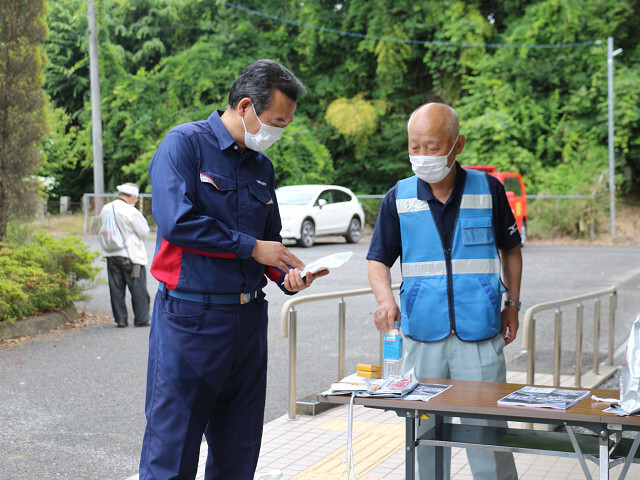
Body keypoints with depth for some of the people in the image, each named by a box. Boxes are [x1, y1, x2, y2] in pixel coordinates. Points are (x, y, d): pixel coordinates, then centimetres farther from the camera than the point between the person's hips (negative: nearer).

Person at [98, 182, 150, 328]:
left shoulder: (105, 209, 5)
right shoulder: (131, 212, -17)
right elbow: (144, 231, -11)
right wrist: (141, 218, 3)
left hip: (111, 255, 6)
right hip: (131, 255, -6)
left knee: (116, 289, 10)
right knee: (138, 290, 4)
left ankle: (120, 319, 11)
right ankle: (141, 319, 6)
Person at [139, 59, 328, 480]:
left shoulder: (262, 165, 15)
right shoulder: (185, 143, -6)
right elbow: (177, 221, -19)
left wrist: (288, 275, 0)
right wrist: (250, 247, -13)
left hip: (248, 317, 7)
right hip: (190, 318, -7)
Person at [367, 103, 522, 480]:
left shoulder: (488, 189, 0)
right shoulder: (399, 197, 2)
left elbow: (510, 250, 13)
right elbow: (379, 260, 5)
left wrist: (512, 304, 9)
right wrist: (385, 299, -14)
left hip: (479, 335, -1)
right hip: (422, 336, 2)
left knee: (487, 428, 0)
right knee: (425, 431, 10)